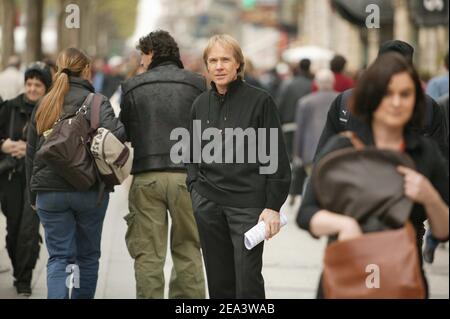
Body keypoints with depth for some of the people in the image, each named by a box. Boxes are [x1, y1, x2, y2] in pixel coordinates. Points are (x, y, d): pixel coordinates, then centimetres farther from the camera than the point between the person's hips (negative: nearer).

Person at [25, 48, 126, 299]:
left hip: (49, 191, 2)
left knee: (59, 257, 2)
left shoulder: (43, 105, 7)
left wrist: (33, 193, 20)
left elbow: (31, 152, 12)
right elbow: (114, 133, -24)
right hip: (89, 191, -2)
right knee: (88, 256, 13)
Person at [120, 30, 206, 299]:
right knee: (188, 251, 8)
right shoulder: (196, 83, 3)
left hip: (146, 177, 0)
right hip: (187, 175, 0)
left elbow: (124, 133, 10)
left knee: (148, 254, 4)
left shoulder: (133, 86, 6)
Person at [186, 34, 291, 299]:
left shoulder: (260, 101, -3)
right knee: (219, 280, 7)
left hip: (248, 202, -4)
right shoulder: (201, 104, 11)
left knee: (248, 280, -8)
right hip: (208, 203, 4)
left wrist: (273, 206, -9)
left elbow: (277, 158, -4)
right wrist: (195, 188, 9)